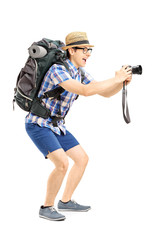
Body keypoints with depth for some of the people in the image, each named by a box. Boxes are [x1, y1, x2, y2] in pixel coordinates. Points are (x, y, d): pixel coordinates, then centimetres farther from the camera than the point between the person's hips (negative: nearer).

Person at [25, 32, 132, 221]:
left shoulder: (80, 73, 3)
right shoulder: (58, 70, -27)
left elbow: (105, 93, 5)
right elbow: (85, 91, -38)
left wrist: (122, 82, -15)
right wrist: (116, 79, -32)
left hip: (55, 125, 9)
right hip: (38, 125, -9)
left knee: (82, 159, 8)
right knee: (62, 163, -23)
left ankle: (65, 201, 19)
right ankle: (47, 207, -5)